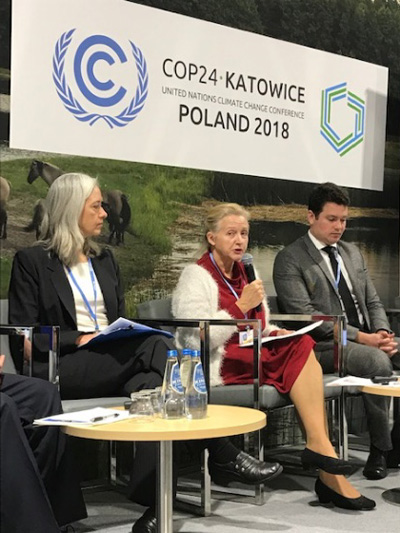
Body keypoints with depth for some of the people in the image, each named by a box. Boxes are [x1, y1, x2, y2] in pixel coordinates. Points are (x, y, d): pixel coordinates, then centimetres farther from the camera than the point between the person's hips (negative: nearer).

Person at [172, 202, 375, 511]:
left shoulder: (246, 274, 21)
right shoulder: (196, 277, -3)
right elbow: (200, 339, -14)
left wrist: (273, 332, 4)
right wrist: (242, 306, -17)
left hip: (254, 355, 7)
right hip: (220, 365, -7)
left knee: (301, 345, -24)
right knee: (301, 352, -25)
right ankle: (320, 446, -25)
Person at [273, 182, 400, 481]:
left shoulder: (353, 253, 19)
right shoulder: (290, 259, -4)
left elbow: (373, 302, 19)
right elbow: (305, 315, -14)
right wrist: (361, 337, -20)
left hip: (368, 338, 7)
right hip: (326, 345, -7)